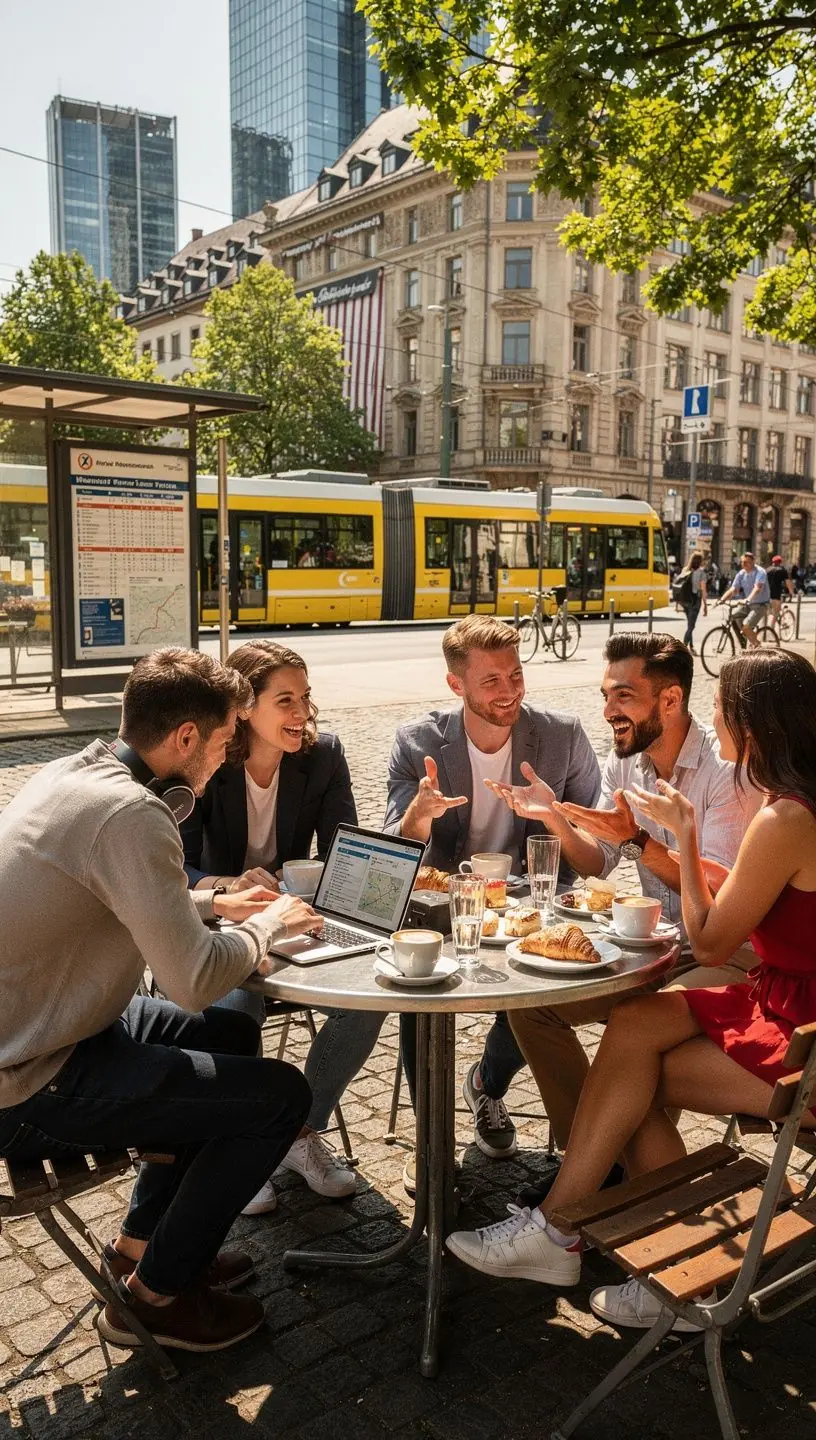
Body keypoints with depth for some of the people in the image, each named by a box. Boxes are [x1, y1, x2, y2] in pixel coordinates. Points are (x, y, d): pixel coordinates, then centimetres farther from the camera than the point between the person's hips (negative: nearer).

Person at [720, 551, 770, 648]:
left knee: (746, 626, -24)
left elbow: (757, 588, -33)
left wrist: (748, 599, -50)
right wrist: (722, 599, -23)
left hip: (760, 604, -7)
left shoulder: (760, 572, -17)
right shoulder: (741, 574, 1)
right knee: (732, 617, -11)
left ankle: (756, 644, 3)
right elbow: (733, 589, -5)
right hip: (747, 604, 7)